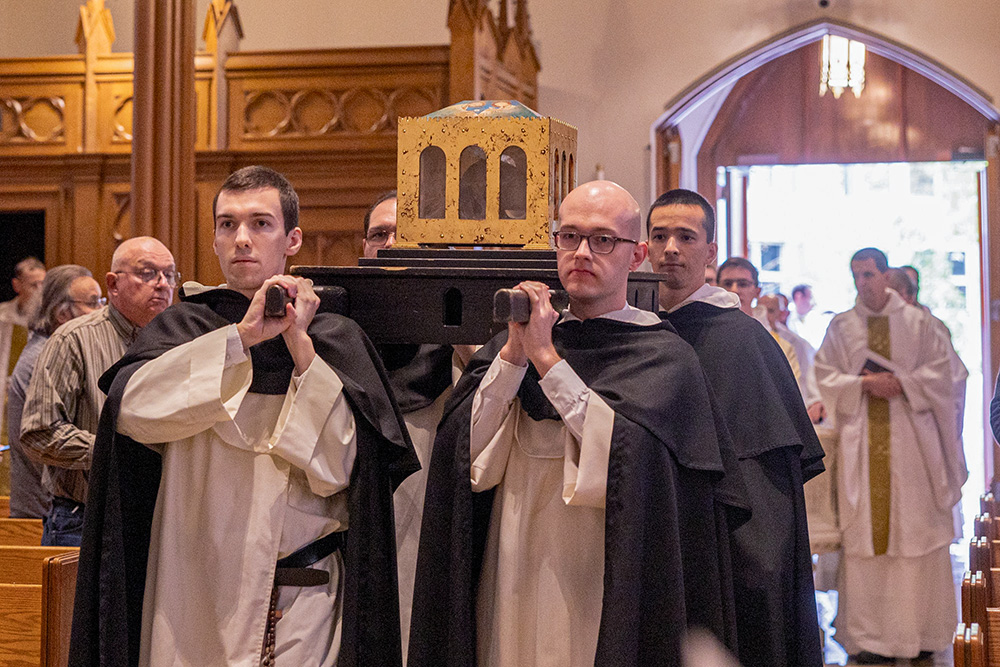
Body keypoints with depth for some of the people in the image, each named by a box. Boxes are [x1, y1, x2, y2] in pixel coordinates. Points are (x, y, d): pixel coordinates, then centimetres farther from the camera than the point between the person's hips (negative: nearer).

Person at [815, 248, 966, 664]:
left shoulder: (916, 323, 7)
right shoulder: (840, 327, 9)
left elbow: (939, 373, 3)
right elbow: (826, 376, 4)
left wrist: (900, 384, -10)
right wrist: (865, 384, -11)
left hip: (912, 440, 0)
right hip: (862, 440, 1)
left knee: (917, 531, -1)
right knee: (868, 532, -2)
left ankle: (922, 630, 9)